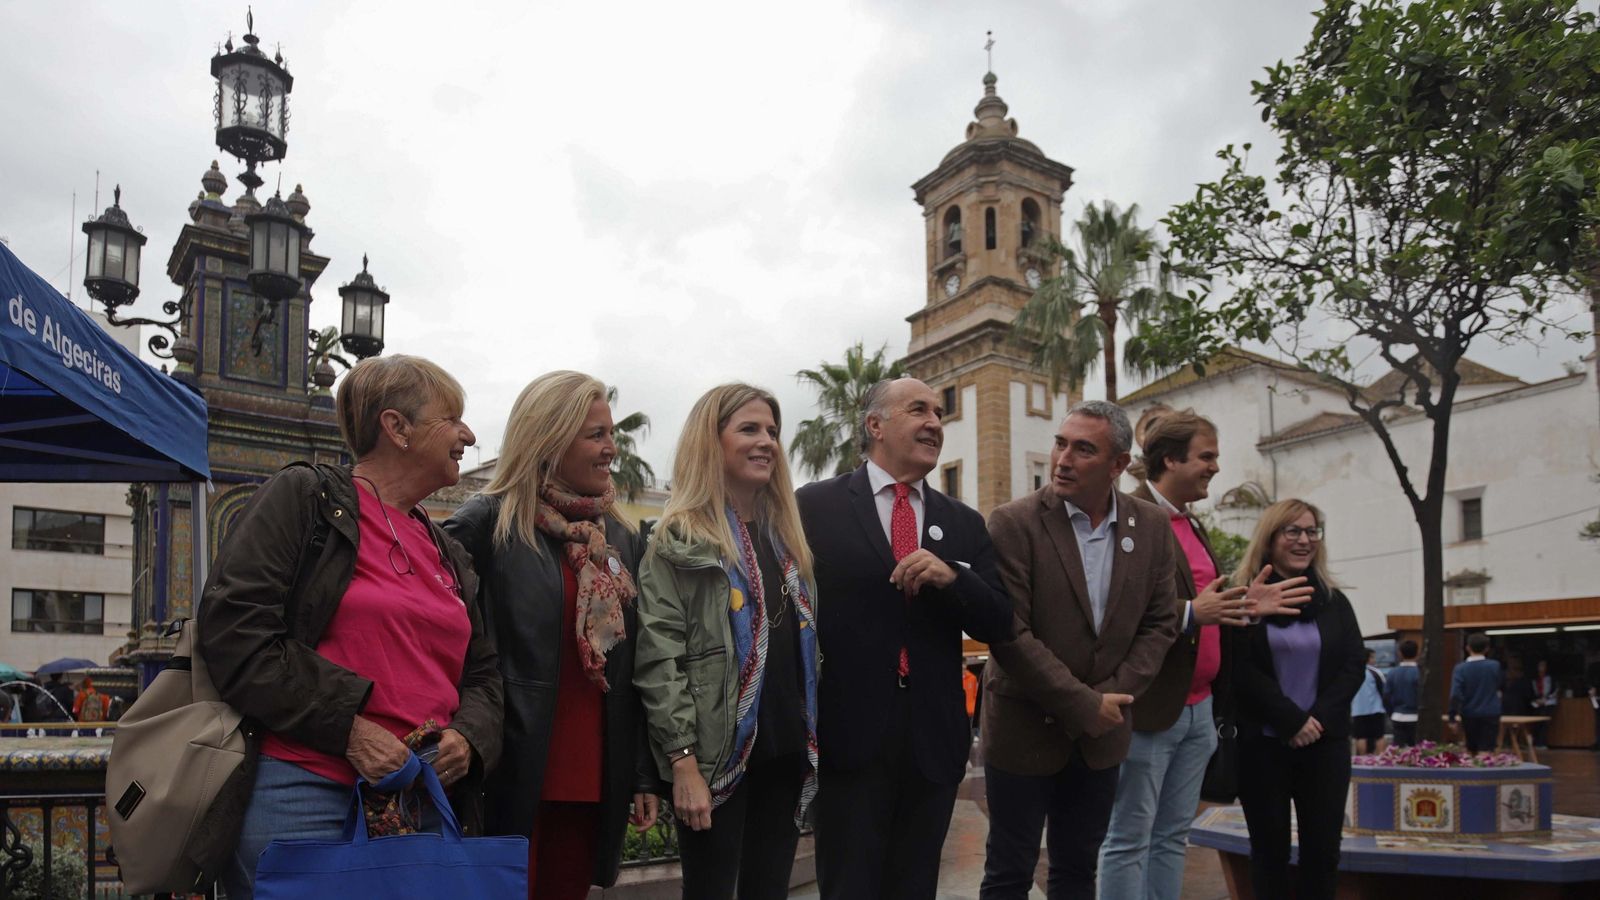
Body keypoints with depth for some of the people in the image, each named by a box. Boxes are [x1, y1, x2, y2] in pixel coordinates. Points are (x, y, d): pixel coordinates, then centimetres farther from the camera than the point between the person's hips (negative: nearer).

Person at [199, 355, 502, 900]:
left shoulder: (449, 554, 19)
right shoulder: (303, 499, -1)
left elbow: (482, 672, 21)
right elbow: (234, 635, -11)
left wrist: (468, 736, -2)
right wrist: (348, 726, -16)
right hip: (304, 800, -6)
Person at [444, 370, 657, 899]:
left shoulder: (621, 539, 11)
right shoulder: (487, 523, -7)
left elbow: (631, 670, 12)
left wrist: (643, 776, 10)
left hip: (593, 780, 5)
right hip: (511, 778, -5)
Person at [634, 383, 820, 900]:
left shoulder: (787, 536, 14)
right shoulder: (680, 539, -5)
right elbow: (658, 658, -12)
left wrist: (812, 741, 12)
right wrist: (683, 761, -18)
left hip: (785, 751, 6)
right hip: (717, 756, -6)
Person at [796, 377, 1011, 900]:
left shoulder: (965, 525, 10)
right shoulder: (816, 507, -2)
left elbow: (998, 625, 6)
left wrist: (951, 576, -14)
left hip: (935, 743, 4)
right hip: (849, 739, -4)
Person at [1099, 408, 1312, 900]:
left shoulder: (1191, 525, 15)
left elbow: (1203, 603, 17)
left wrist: (1245, 605, 0)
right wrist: (1190, 614, -27)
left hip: (1199, 707, 9)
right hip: (1151, 706, -9)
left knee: (1172, 836, 15)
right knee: (1129, 840, 1)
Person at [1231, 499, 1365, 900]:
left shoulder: (1334, 601, 11)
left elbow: (1354, 664, 4)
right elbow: (1241, 671, -9)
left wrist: (1320, 718, -10)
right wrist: (1292, 720, -14)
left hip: (1325, 742, 3)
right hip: (1261, 742, -3)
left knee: (1323, 847, 3)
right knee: (1270, 847, 5)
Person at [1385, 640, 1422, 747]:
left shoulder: (1393, 672, 0)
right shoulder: (1419, 672, -12)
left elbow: (1386, 696, 3)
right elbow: (1423, 697, -12)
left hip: (1398, 717, 4)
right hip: (1414, 718, -4)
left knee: (1398, 750, 6)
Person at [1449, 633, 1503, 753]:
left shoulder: (1461, 668, -9)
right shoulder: (1495, 665, -3)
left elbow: (1455, 695, -14)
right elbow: (1501, 683, 17)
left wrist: (1452, 718, -9)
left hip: (1469, 716, 0)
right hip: (1490, 714, 0)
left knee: (1471, 750, 17)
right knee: (1485, 752, -5)